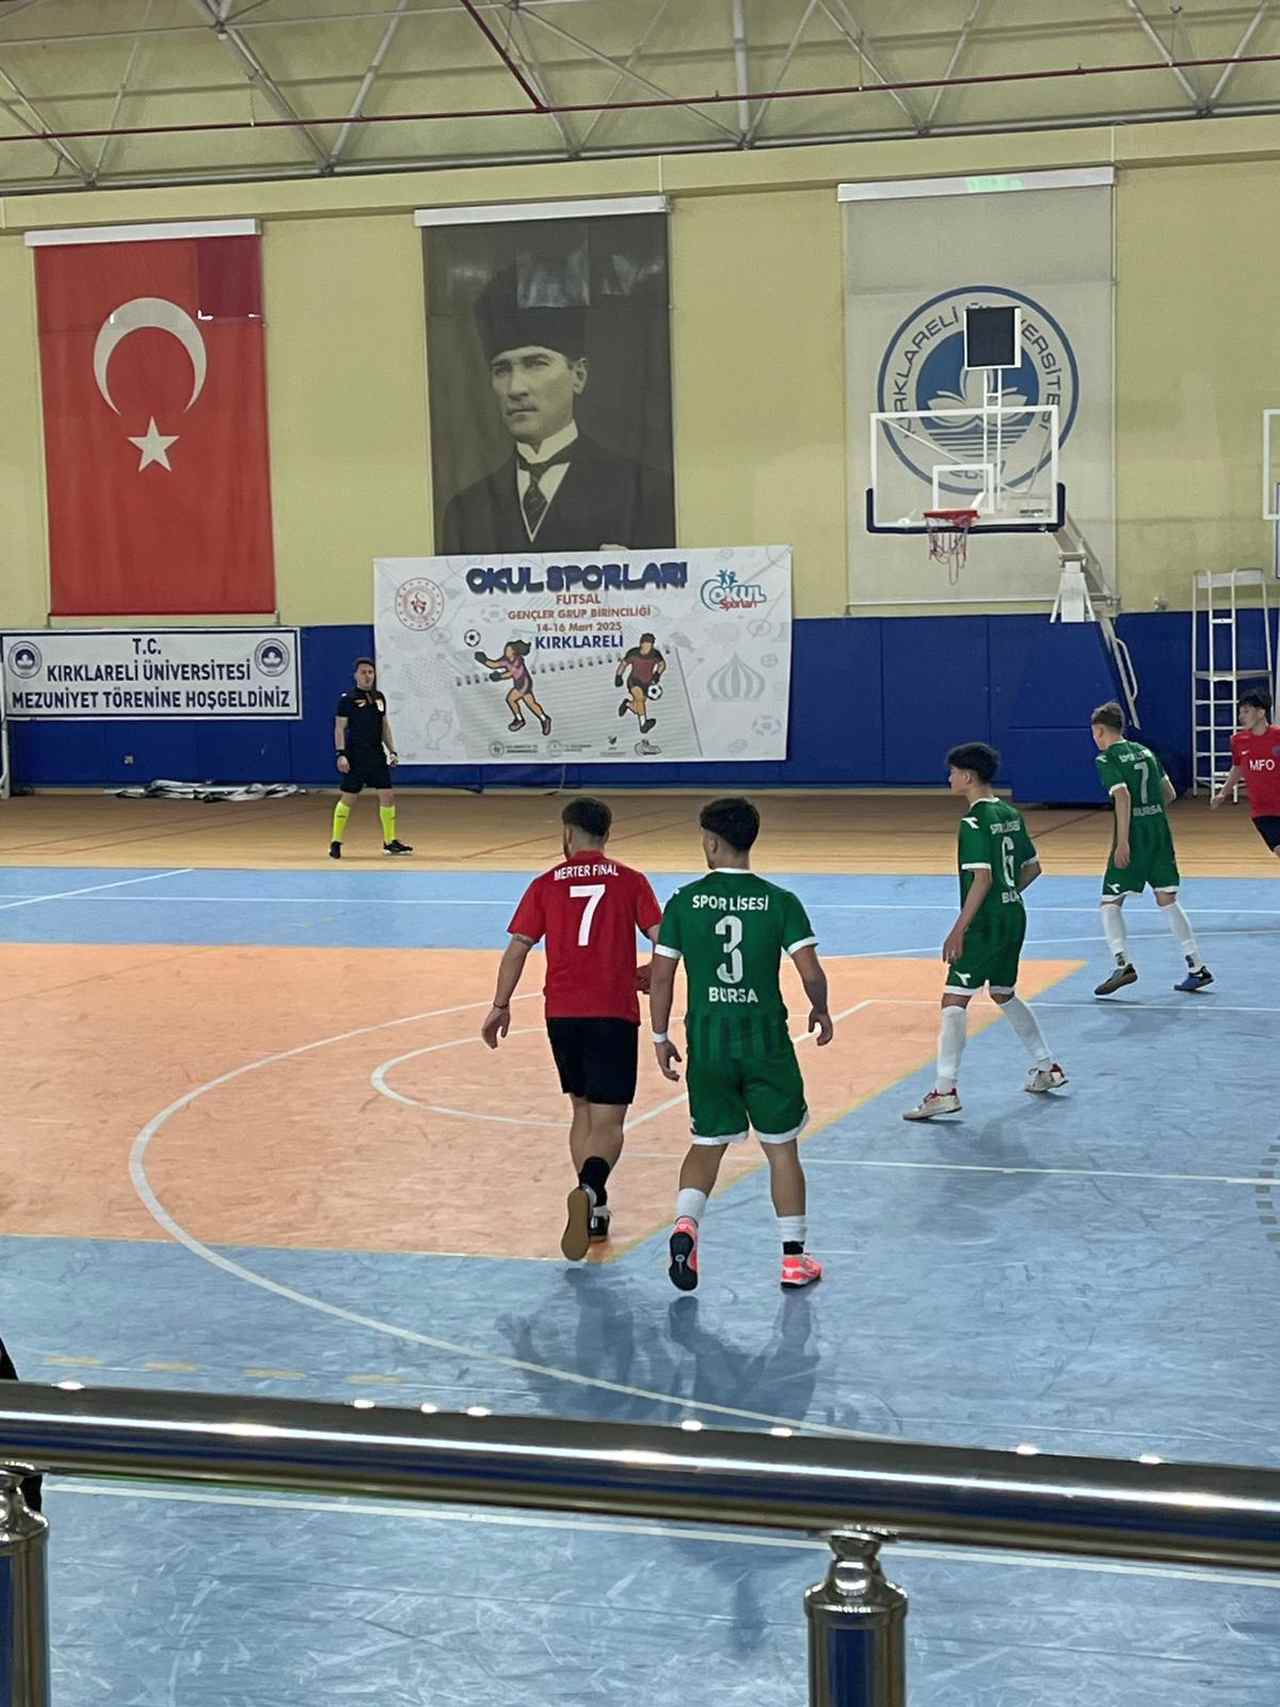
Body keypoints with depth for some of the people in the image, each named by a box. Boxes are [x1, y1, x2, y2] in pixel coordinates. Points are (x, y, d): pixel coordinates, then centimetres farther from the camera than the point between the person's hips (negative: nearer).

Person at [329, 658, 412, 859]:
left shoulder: (379, 697, 12)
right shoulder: (347, 698, -6)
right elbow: (339, 728, -7)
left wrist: (392, 751, 12)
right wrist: (341, 754, -15)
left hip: (377, 756, 6)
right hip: (355, 757, -6)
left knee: (388, 795, 3)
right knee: (347, 798, -3)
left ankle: (390, 842, 12)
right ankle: (336, 843, 7)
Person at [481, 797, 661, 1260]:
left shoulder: (546, 884, 5)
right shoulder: (630, 881, 3)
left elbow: (517, 948, 1)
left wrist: (500, 1006, 8)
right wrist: (648, 975, 19)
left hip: (562, 1013, 2)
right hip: (614, 1014, -2)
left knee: (583, 1109, 20)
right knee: (608, 1121, -2)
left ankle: (595, 1208, 21)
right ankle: (589, 1190, -30)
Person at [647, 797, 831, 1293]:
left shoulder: (684, 902, -3)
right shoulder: (780, 902, -5)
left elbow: (661, 977, -2)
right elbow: (811, 973, -10)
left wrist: (660, 1037, 9)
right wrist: (821, 1012, 10)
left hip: (707, 1042, 1)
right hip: (766, 1039, -1)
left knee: (707, 1145, 16)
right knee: (782, 1149, 12)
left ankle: (685, 1224, -8)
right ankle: (793, 1258, 15)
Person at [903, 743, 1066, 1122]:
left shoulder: (974, 822, -16)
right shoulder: (1010, 814, 10)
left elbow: (983, 878, -22)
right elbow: (1032, 868, 16)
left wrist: (958, 930, -21)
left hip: (985, 924, -9)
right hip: (1014, 917, 9)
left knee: (954, 1000, -8)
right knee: (1004, 994, 25)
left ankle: (945, 1090, -12)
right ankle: (1047, 1068, 32)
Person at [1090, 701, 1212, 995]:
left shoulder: (1107, 758, -6)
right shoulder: (1145, 752, 15)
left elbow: (1122, 796, -19)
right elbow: (1170, 794, 16)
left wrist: (1123, 842, -22)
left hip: (1133, 837, -6)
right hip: (1160, 832, 6)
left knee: (1110, 903, 3)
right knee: (1167, 900, 10)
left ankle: (1123, 964, -13)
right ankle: (1197, 968, 7)